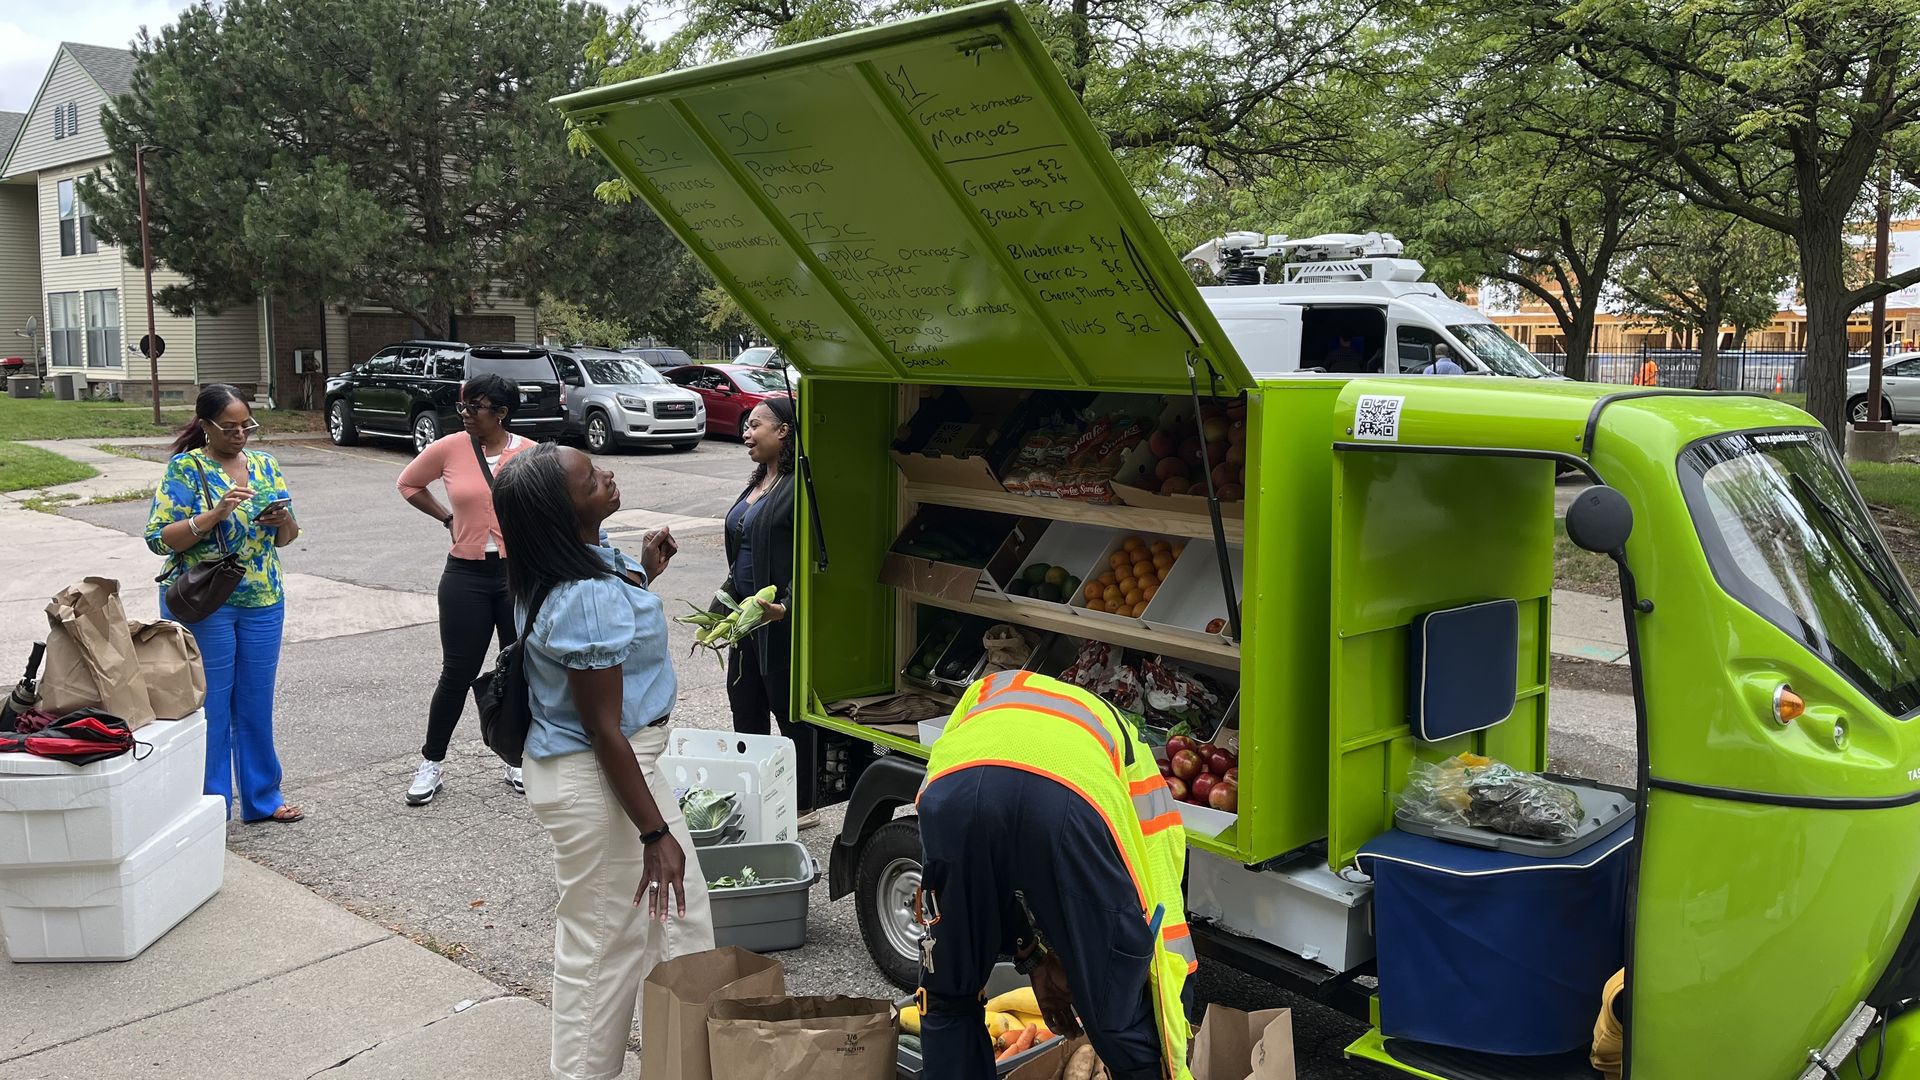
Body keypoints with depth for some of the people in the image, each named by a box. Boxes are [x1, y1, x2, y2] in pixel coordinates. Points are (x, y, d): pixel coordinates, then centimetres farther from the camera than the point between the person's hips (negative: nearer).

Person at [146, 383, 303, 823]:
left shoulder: (265, 465, 9)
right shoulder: (185, 468, -6)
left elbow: (286, 538, 13)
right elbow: (160, 538, -13)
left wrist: (282, 520, -10)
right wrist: (215, 514, -24)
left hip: (263, 602, 5)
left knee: (256, 703, 12)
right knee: (208, 705, 2)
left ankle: (262, 797, 23)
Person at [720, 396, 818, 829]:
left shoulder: (797, 488, -17)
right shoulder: (759, 483, 13)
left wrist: (786, 605, -30)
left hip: (780, 620, -10)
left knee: (789, 710, 3)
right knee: (745, 704, 16)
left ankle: (803, 806, 17)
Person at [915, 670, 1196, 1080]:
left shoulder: (987, 693, 45)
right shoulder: (1120, 736, 42)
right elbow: (1160, 884, 37)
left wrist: (1030, 955, 36)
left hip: (955, 788, 1)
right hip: (1072, 804, -1)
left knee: (947, 1002, 28)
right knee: (1127, 1031, 19)